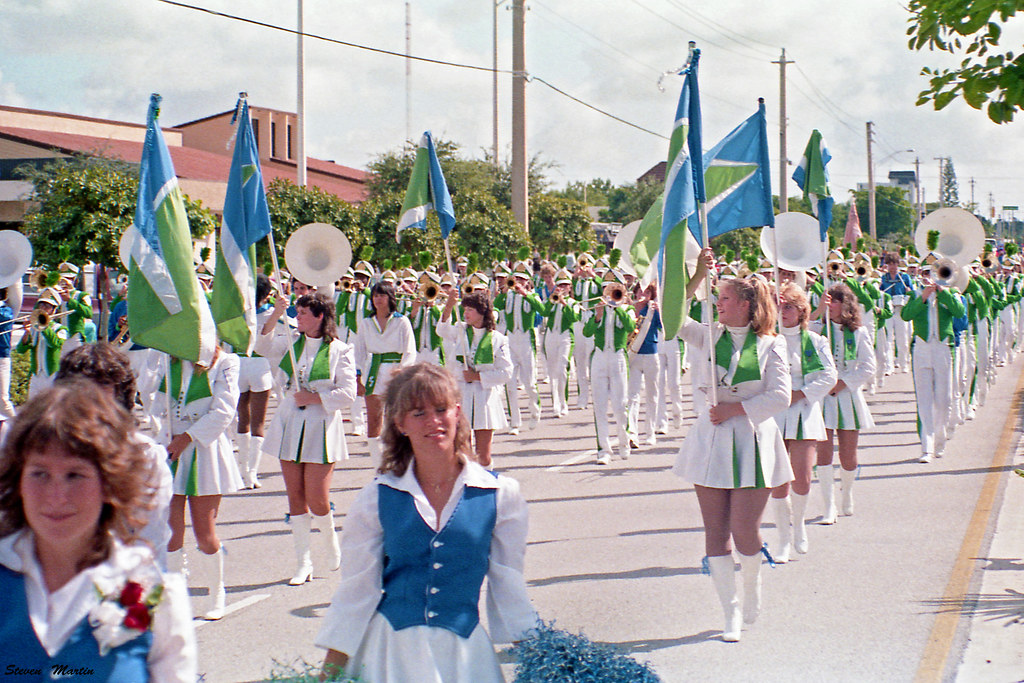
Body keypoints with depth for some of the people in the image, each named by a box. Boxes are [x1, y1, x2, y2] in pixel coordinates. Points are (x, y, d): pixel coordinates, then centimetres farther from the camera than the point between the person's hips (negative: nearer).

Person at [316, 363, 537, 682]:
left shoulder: (500, 495, -1)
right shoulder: (377, 498, 0)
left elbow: (508, 589, 6)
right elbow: (356, 589, 4)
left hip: (463, 651, 0)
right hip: (390, 648, 0)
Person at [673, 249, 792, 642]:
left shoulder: (770, 344, 0)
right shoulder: (709, 336, 8)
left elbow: (780, 397, -7)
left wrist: (734, 409, -10)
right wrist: (697, 277, -12)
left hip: (752, 441, -3)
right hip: (711, 440, 3)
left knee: (745, 530, -6)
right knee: (716, 529, 1)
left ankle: (752, 587, 26)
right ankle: (731, 613, 10)